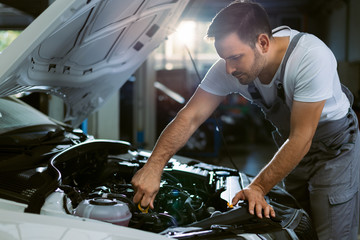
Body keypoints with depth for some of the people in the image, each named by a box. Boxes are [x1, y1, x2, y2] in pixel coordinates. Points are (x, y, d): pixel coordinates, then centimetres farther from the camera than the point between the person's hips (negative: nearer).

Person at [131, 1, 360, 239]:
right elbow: (190, 117, -17)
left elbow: (300, 139, -31)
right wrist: (153, 167, -28)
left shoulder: (311, 57, -36)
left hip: (334, 147, -4)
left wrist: (258, 187, -27)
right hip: (291, 143, 5)